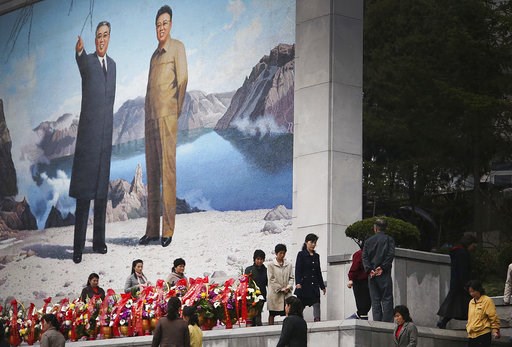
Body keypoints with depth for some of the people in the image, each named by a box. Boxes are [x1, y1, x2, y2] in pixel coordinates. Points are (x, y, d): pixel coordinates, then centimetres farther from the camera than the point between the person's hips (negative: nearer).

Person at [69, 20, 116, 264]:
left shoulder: (112, 64, 15)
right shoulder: (88, 62, -5)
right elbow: (82, 64, -31)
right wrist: (79, 52, -54)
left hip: (105, 135, 6)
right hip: (88, 133, -6)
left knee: (102, 191, 11)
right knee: (84, 192, -7)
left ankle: (99, 241, 18)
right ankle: (78, 246, -7)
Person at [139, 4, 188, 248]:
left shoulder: (177, 48, 1)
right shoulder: (154, 55, 24)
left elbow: (183, 79, -8)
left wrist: (177, 110, -6)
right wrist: (148, 113, 14)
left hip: (167, 116, -8)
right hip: (150, 117, 8)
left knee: (167, 170, -9)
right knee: (151, 173, 6)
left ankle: (168, 229, -10)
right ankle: (152, 229, 9)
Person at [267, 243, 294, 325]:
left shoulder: (289, 265, 9)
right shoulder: (271, 265, -1)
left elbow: (291, 278, 9)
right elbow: (271, 279, -6)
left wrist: (288, 287, -9)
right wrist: (281, 289, -10)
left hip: (287, 294, 3)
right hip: (274, 293, -3)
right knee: (272, 315, 4)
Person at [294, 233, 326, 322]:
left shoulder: (316, 256, 15)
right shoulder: (301, 255, 0)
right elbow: (298, 270, -8)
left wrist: (322, 286, 20)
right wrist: (298, 283, -21)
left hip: (314, 286, 5)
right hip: (304, 285, -5)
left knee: (316, 304, -6)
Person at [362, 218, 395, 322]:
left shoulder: (368, 241, 10)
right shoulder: (389, 239, 1)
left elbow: (364, 257, 1)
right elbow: (391, 254, -10)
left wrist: (369, 270, -6)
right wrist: (382, 268, -10)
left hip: (372, 274, 3)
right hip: (384, 274, -3)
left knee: (375, 301, 5)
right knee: (387, 299, -3)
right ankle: (386, 321, -12)